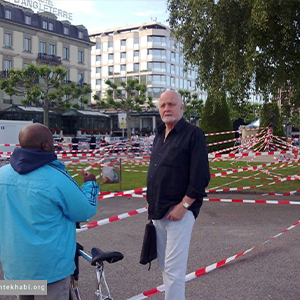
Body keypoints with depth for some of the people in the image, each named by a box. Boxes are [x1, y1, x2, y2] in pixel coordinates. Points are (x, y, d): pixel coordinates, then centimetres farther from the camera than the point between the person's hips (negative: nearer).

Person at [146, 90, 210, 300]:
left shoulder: (193, 134, -9)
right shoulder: (160, 135, 15)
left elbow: (201, 176, -15)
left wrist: (183, 205, -19)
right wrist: (151, 200, 16)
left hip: (178, 211, -8)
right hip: (158, 211, 8)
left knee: (173, 269, -7)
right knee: (164, 265, 16)